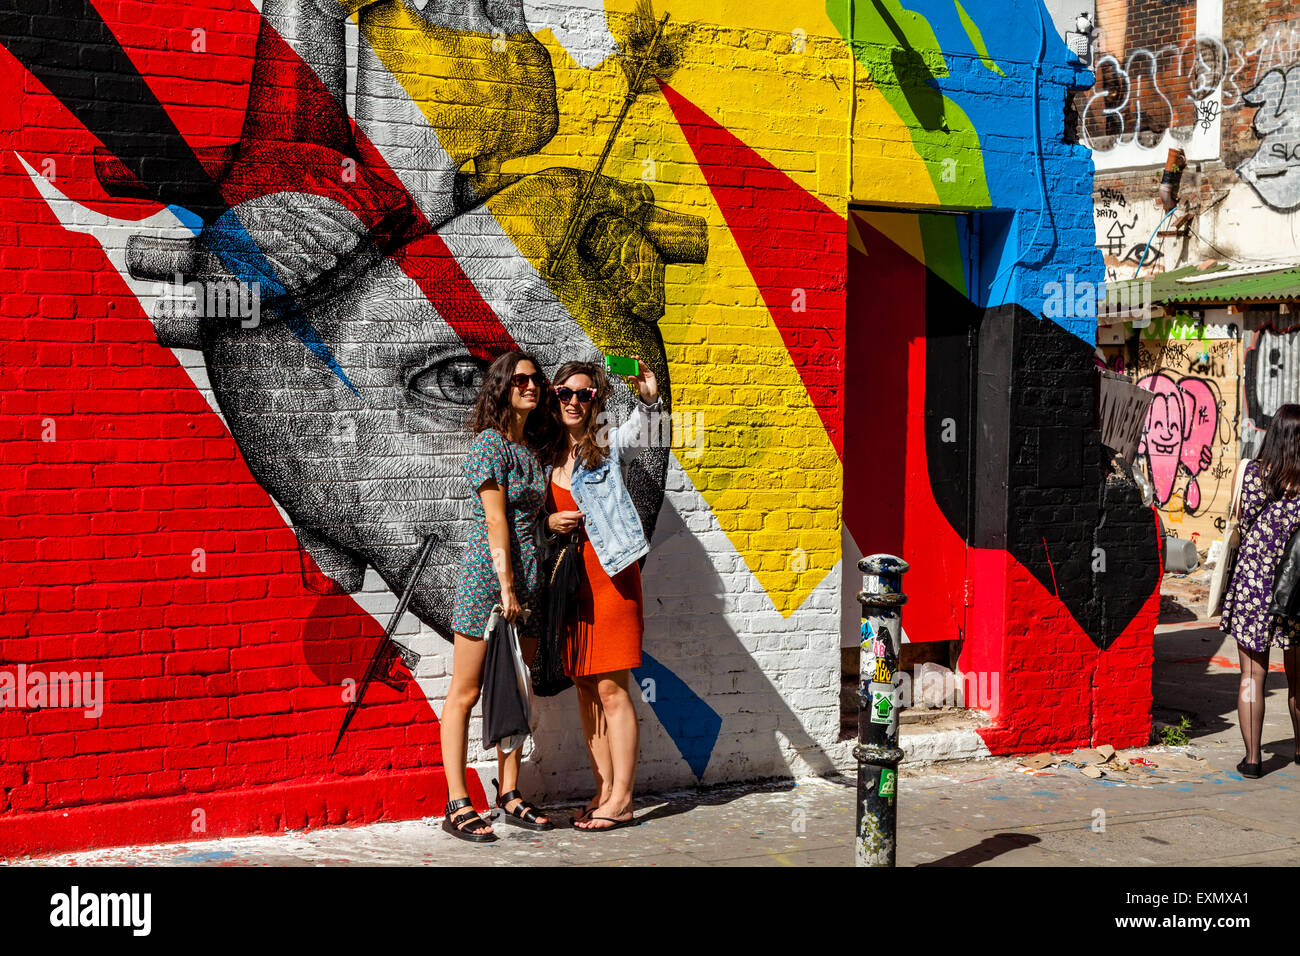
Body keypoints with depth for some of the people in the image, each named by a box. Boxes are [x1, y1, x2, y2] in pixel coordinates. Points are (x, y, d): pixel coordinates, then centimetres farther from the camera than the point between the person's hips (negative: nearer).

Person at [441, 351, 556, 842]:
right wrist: (505, 586, -16)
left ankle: (510, 795, 18)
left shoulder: (531, 447, 14)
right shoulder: (490, 443, -8)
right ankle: (457, 806, 1)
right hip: (487, 572, -8)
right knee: (465, 692, -2)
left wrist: (521, 586, 9)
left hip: (526, 572, 8)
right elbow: (495, 520, -13)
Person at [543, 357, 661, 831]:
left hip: (608, 573, -6)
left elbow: (639, 432, -24)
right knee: (586, 689, 9)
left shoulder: (609, 442, -3)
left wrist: (648, 398, -43)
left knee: (612, 689, -4)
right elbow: (536, 515, 19)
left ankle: (621, 800, 2)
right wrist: (549, 522, -3)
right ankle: (604, 790, 17)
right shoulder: (549, 454, 11)